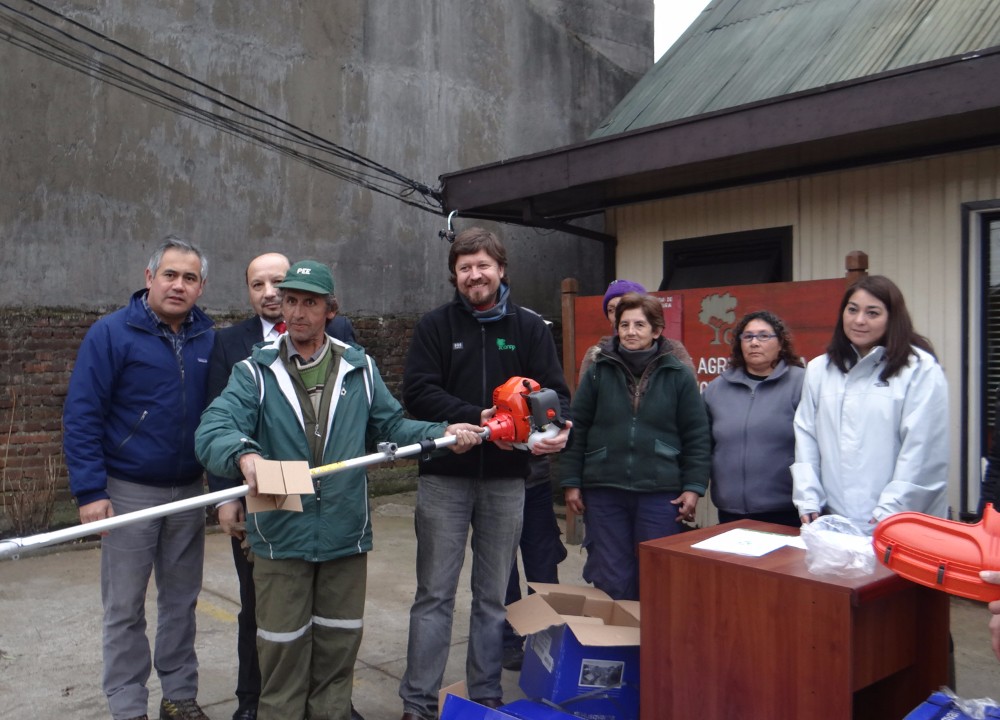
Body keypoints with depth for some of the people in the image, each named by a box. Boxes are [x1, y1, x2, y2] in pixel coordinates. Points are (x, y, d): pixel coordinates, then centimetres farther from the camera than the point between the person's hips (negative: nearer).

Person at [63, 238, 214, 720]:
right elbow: (81, 416, -10)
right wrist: (89, 490, -15)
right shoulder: (111, 333, -9)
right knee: (125, 609, 6)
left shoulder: (209, 340, 2)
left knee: (181, 600, 14)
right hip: (129, 492, -3)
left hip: (189, 491, 4)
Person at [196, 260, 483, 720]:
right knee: (282, 652, 10)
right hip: (280, 539, -2)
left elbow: (391, 426, 10)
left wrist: (444, 433, -6)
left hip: (345, 538, 2)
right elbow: (213, 430, -18)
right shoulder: (255, 371, -4)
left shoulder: (359, 368, 6)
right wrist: (244, 455, -40)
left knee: (337, 650, 17)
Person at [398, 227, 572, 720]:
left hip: (506, 479, 2)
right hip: (445, 476, -1)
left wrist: (557, 427, -22)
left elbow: (555, 391, 0)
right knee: (435, 594, 5)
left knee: (494, 596, 12)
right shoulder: (436, 325, 1)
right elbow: (418, 391, -9)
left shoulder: (530, 328, 6)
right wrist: (477, 419, -21)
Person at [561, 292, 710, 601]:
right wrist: (571, 482, 1)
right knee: (611, 579, 9)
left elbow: (697, 437, 3)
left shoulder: (678, 375, 2)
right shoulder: (598, 372, 4)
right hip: (604, 491, 1)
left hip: (661, 493, -1)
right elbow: (576, 430, 5)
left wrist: (693, 487, -3)